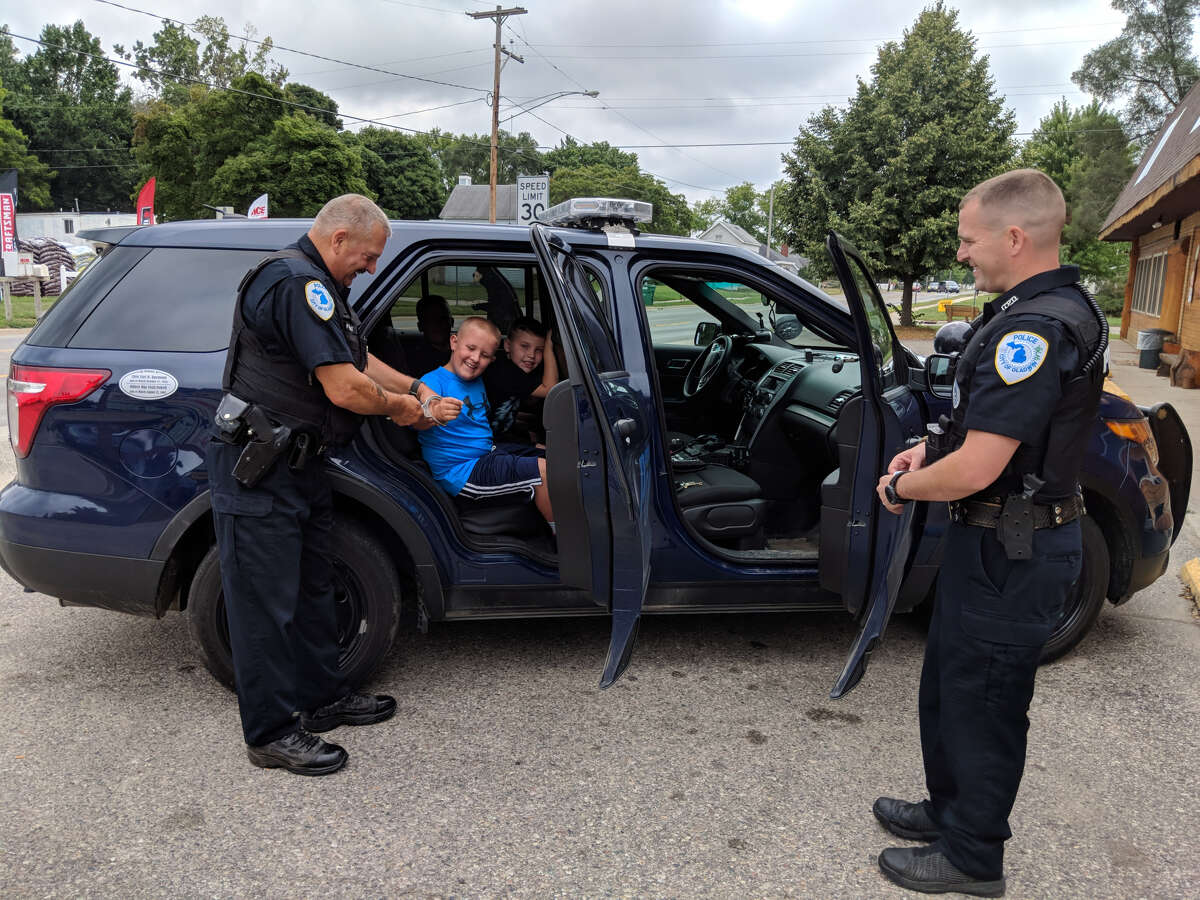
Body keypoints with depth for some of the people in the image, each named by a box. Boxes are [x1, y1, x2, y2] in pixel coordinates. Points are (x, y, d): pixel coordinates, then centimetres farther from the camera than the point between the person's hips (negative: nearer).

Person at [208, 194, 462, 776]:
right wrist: (400, 406, -6)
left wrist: (415, 389, 10)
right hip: (258, 472, -11)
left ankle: (321, 696, 33)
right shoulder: (297, 282, -21)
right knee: (266, 602, -1)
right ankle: (271, 734, 10)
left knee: (311, 585, 19)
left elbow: (359, 358, 22)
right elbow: (346, 388, -24)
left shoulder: (316, 283, 14)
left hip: (296, 465, 11)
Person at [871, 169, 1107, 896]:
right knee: (950, 686, 22)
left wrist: (902, 488, -10)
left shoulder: (1032, 329, -26)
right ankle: (951, 810, 41)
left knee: (981, 703, 7)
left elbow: (975, 471, -28)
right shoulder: (1065, 307, 8)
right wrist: (931, 448, 7)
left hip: (1009, 552, -10)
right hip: (1014, 540, 10)